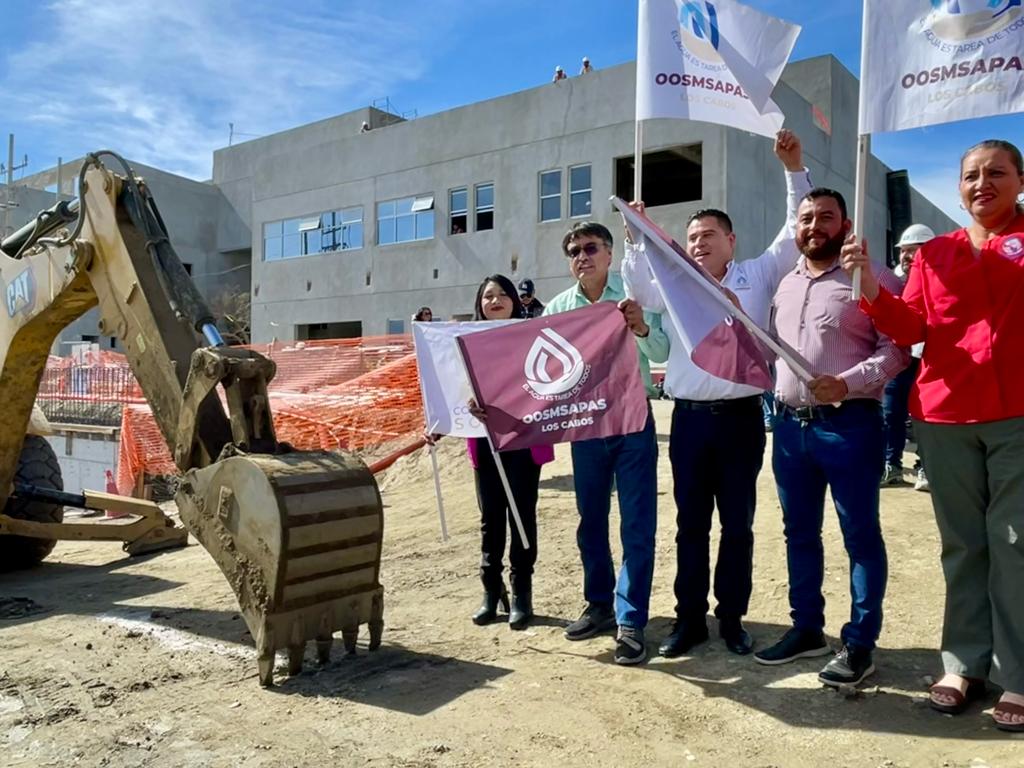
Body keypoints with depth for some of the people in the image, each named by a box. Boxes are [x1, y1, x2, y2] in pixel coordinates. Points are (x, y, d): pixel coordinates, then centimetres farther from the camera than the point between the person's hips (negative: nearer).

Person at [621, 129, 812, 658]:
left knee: (737, 523, 8)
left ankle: (732, 619, 20)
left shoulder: (757, 276, 7)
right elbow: (639, 291, 2)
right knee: (690, 523, 9)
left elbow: (796, 233, 3)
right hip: (689, 416, 2)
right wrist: (636, 240, -6)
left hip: (740, 416, -2)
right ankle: (689, 619, 20)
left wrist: (794, 170, -4)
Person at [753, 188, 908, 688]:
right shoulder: (785, 285, 16)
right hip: (790, 424, 7)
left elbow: (896, 347, -11)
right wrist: (776, 399, 8)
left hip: (848, 424, -6)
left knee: (860, 535, 2)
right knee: (799, 532, 13)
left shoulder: (870, 279, -4)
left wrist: (848, 382, -22)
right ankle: (807, 629, 27)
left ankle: (860, 644, 14)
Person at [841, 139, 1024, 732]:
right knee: (963, 543, 9)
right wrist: (869, 283, -8)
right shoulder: (935, 253, 14)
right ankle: (965, 664, 19)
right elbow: (910, 327, 5)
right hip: (945, 415, 3)